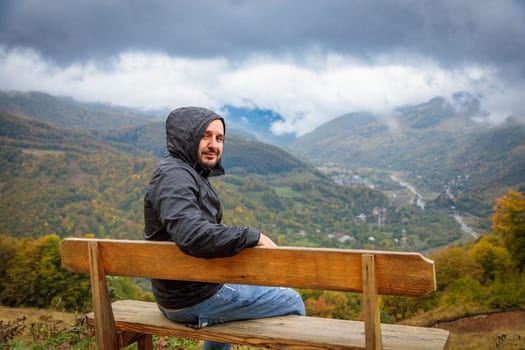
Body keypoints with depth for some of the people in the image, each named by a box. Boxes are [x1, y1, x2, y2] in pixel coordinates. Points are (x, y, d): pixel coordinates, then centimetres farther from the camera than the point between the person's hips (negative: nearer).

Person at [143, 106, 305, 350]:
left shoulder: (190, 174, 11)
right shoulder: (173, 176, -20)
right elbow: (192, 234, -36)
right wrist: (254, 236, -28)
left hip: (184, 290, 10)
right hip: (193, 299, -10)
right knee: (291, 302, 1)